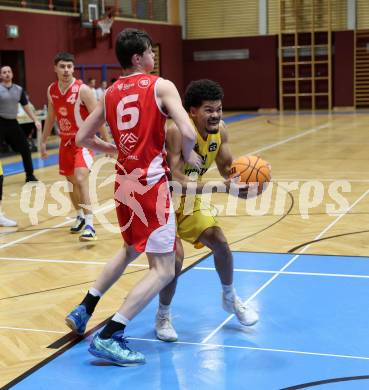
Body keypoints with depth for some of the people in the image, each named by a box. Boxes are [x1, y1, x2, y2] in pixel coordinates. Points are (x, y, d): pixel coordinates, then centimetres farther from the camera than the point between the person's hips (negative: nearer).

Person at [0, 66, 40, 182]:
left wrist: (35, 120, 5)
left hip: (13, 122, 5)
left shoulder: (19, 89, 7)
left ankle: (29, 175, 22)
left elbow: (26, 106, 13)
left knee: (25, 149, 7)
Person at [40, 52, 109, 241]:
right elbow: (50, 117, 14)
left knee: (81, 180, -22)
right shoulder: (51, 90, 1)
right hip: (66, 140, 7)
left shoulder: (83, 90, -18)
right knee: (71, 181, 16)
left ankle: (89, 226, -20)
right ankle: (80, 217, 37)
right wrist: (43, 141, 16)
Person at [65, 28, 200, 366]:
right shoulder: (161, 86, -7)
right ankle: (109, 337, -8)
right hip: (152, 183, -7)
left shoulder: (110, 94, 10)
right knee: (163, 270, -1)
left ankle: (83, 311, 32)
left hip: (124, 183, 7)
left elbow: (83, 138, 16)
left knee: (130, 250, 30)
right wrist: (188, 156, 1)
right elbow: (188, 133, -19)